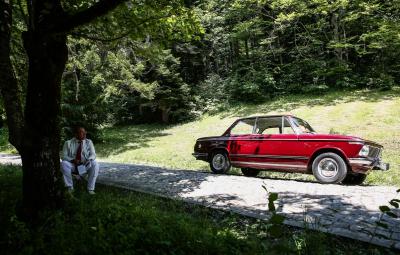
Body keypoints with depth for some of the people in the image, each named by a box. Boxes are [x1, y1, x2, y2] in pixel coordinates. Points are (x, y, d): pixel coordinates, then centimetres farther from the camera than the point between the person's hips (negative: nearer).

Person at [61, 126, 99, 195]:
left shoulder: (89, 142, 4)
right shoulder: (68, 143, 1)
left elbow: (93, 154, -2)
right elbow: (64, 156, -3)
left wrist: (89, 159, -26)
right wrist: (73, 160, -23)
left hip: (85, 166, 0)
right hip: (72, 166, 0)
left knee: (95, 164, -31)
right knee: (64, 163, -30)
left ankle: (90, 188, -22)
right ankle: (70, 187, -15)